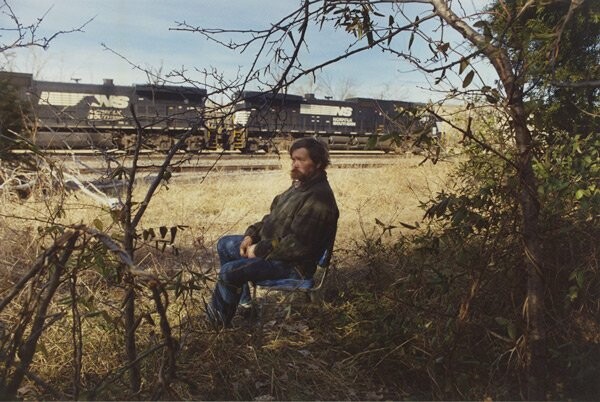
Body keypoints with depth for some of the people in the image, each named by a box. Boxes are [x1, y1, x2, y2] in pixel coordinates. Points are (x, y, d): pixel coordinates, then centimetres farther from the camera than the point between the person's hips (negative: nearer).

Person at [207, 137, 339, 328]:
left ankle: (218, 322, 7)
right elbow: (273, 217, 17)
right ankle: (244, 302, 19)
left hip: (292, 264, -11)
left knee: (229, 271, -21)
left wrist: (259, 251, -20)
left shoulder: (319, 198, -25)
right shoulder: (300, 185, 8)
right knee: (224, 244, 16)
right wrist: (251, 234, 1)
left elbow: (297, 244, -29)